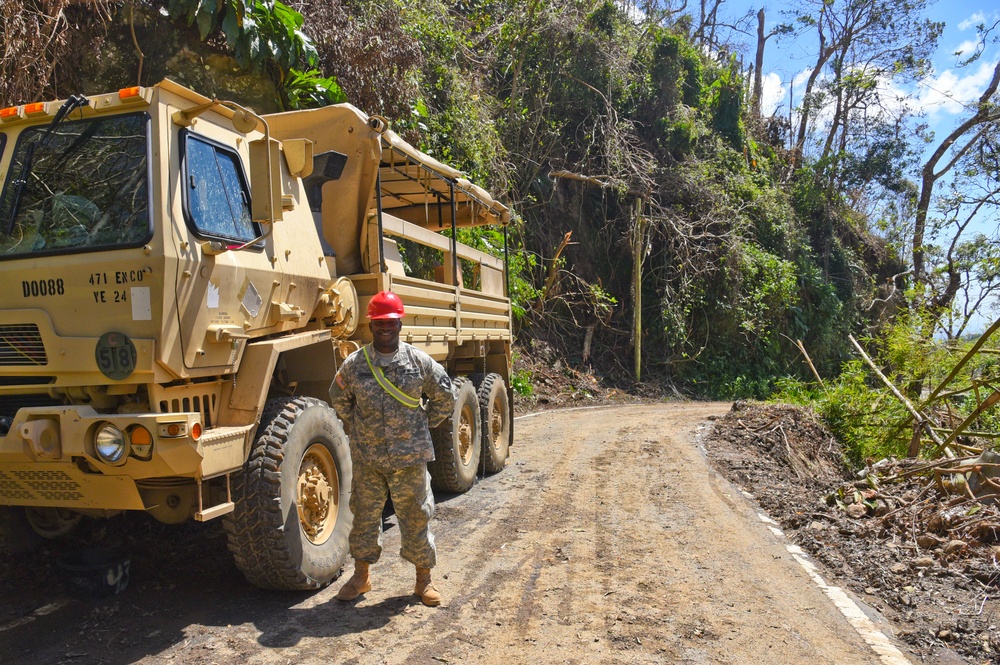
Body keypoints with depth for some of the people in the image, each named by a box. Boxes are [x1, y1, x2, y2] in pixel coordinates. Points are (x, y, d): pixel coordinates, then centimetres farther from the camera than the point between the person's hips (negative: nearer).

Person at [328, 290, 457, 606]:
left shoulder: (419, 361, -3)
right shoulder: (354, 364, 0)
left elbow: (444, 397, 8)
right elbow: (338, 397, 17)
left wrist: (424, 425, 7)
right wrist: (356, 427, 11)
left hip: (410, 457, -1)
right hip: (367, 458, 2)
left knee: (416, 517, 8)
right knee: (364, 515, 12)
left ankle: (424, 579, 24)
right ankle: (361, 576, 31)